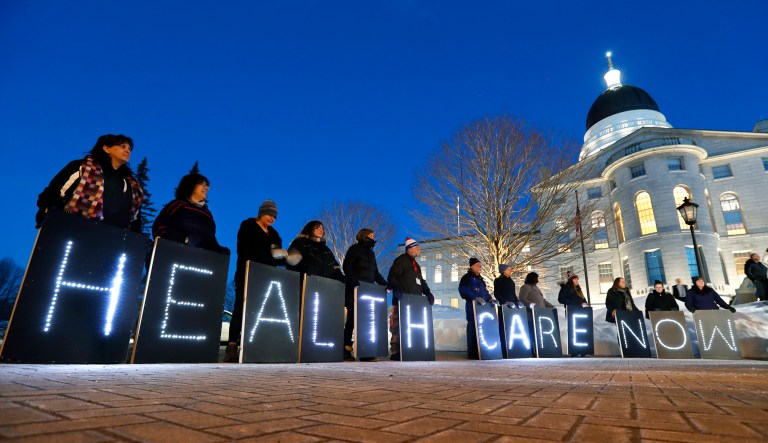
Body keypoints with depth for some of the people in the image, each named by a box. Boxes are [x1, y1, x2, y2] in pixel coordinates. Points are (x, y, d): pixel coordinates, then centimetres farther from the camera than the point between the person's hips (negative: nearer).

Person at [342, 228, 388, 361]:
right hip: (355, 291, -6)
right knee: (352, 319, -6)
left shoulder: (371, 253, 24)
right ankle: (346, 349, -1)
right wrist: (354, 281, -23)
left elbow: (375, 273, 24)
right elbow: (346, 266, -9)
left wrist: (386, 284, 12)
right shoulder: (355, 248, 3)